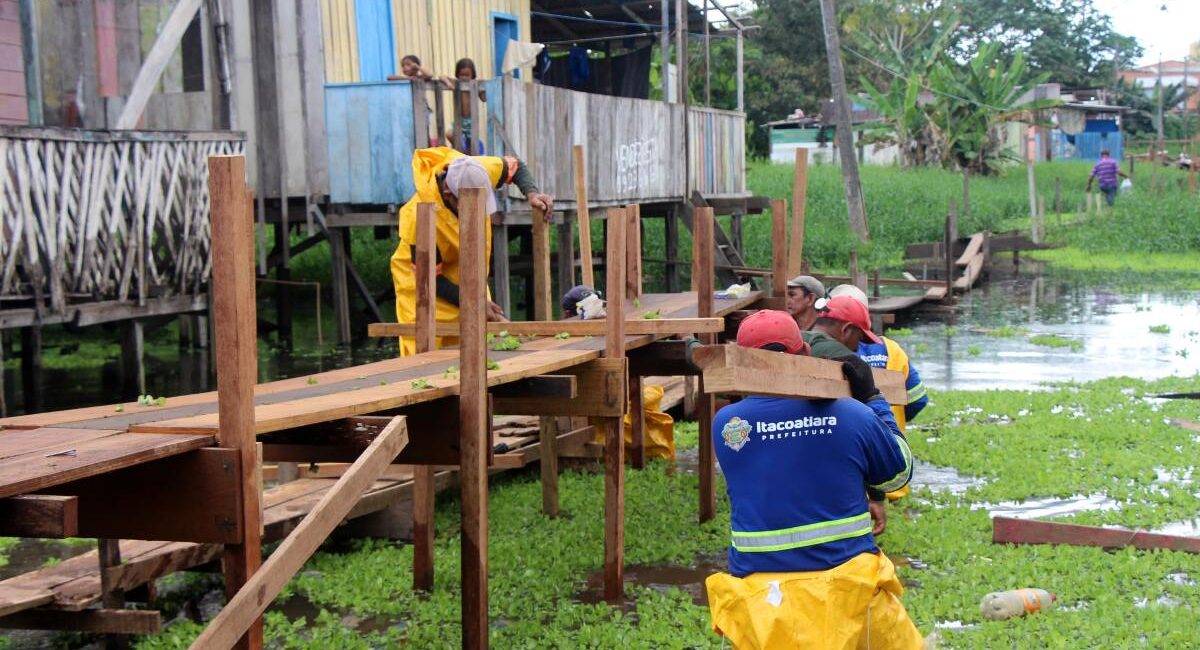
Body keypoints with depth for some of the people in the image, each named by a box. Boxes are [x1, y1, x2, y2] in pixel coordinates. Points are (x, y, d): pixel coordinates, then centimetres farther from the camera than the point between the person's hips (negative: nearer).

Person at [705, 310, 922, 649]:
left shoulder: (726, 424, -4)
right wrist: (873, 399, 19)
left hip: (760, 595, 1)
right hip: (849, 590, 0)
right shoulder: (853, 416, -7)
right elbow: (899, 473, 11)